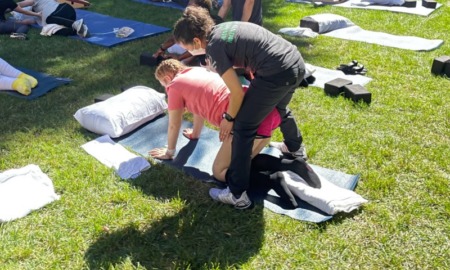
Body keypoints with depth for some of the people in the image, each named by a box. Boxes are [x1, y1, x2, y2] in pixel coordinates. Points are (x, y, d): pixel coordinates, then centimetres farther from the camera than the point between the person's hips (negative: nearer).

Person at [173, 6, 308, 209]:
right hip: (297, 62, 10)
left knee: (242, 129, -1)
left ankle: (237, 195, 3)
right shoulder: (222, 28, 15)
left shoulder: (214, 49, -10)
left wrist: (229, 118, 7)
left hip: (278, 74, -10)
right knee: (279, 108, 37)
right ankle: (295, 150, 63)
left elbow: (237, 93, -8)